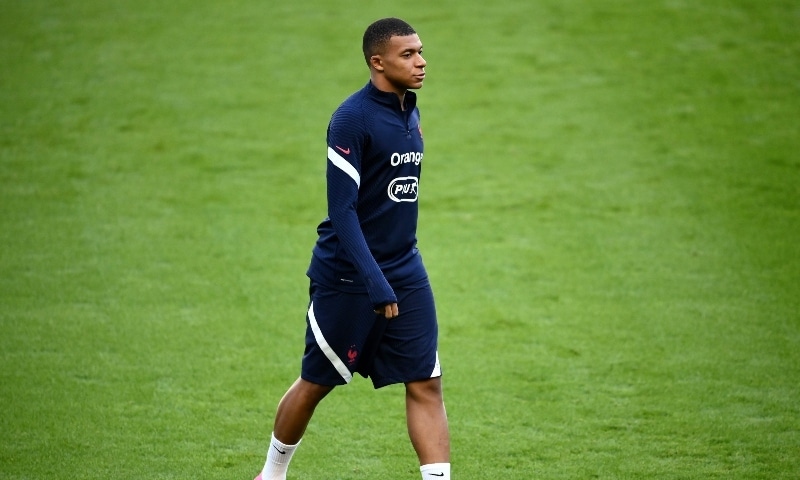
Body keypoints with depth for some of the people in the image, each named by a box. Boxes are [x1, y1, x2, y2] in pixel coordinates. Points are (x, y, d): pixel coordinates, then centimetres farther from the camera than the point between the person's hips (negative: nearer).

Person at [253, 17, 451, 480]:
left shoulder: (410, 114, 8)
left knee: (426, 385, -3)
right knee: (315, 383, 8)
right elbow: (342, 211, -21)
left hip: (406, 273, 7)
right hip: (346, 278, -6)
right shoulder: (353, 119, -17)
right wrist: (375, 285, -27)